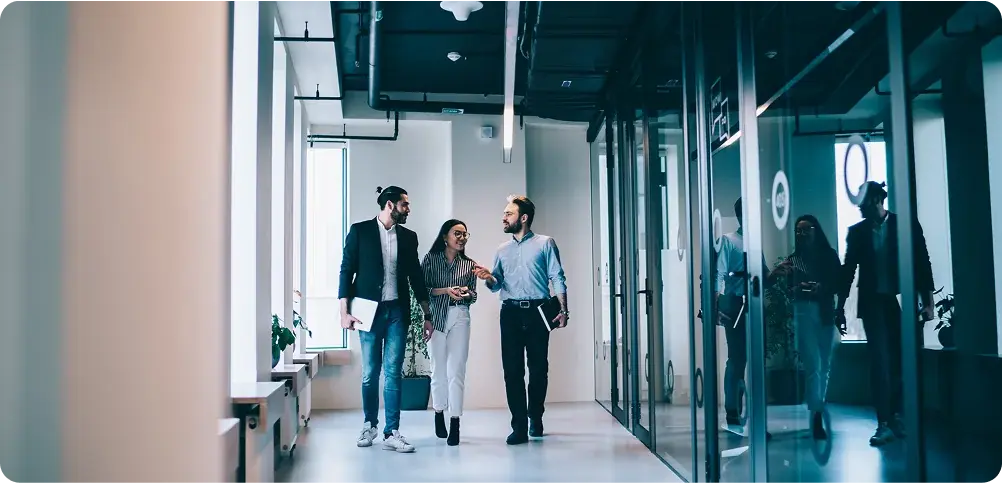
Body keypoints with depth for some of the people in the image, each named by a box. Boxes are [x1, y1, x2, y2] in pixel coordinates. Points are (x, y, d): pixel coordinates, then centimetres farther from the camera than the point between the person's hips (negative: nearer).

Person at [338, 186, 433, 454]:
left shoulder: (408, 237, 11)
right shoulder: (360, 231, 1)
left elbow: (416, 276, 15)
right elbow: (347, 271, -1)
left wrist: (427, 315, 13)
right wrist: (345, 311, -8)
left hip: (397, 311, 2)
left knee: (394, 373, -1)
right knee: (369, 373, 4)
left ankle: (391, 433, 2)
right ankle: (369, 424, 23)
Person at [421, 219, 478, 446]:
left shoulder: (469, 264, 10)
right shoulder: (431, 259, 3)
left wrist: (467, 293, -7)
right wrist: (446, 291, -12)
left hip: (460, 317, 1)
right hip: (436, 317, -1)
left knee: (457, 370, -7)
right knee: (439, 369, 5)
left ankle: (455, 424, -7)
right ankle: (439, 415, 25)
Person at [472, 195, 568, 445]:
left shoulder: (545, 243, 5)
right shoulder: (502, 250, 17)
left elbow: (558, 279, -1)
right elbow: (497, 285, 14)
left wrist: (563, 310, -10)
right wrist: (488, 278, -8)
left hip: (538, 311, -3)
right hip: (510, 313, 3)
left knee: (538, 368, 4)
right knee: (512, 369, -4)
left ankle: (535, 418, 22)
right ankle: (519, 426, -1)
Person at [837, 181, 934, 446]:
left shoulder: (907, 225, 0)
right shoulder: (857, 231, 5)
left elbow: (922, 264, 0)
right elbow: (848, 270, 8)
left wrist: (928, 302, -4)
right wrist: (840, 307, 7)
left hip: (902, 302, 0)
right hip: (873, 304, 1)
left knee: (901, 362, 5)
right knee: (880, 363, -5)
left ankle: (897, 417, 20)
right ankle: (885, 423, -4)